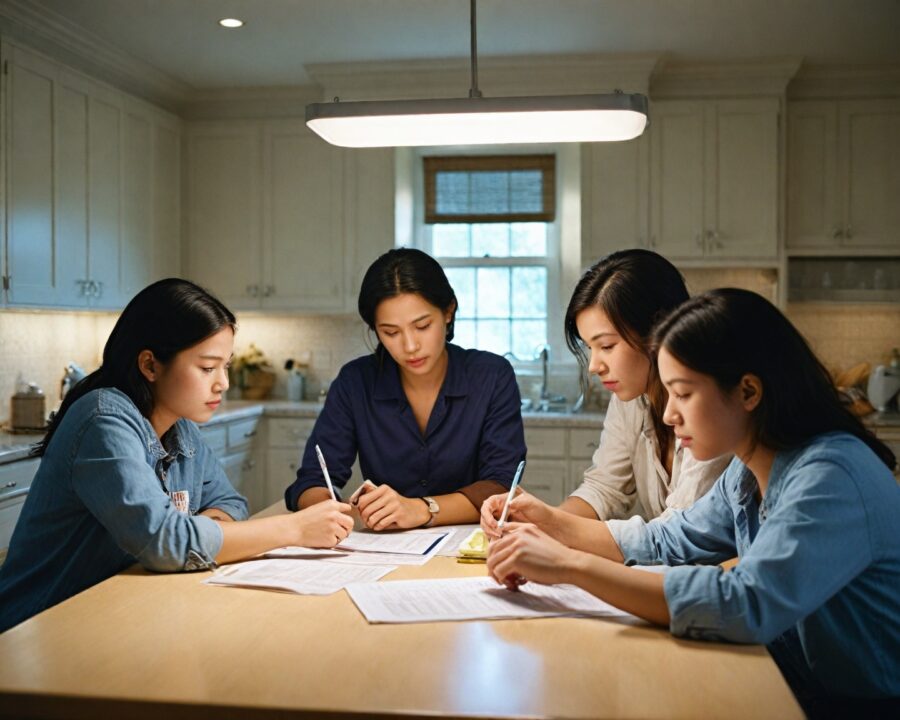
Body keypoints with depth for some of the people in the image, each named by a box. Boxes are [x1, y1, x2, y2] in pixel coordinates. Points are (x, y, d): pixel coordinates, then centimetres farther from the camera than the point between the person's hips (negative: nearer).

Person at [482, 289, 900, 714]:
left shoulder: (832, 476, -25)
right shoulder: (750, 471, 2)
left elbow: (748, 604, -36)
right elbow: (671, 540, 12)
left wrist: (573, 566, -33)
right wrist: (554, 523, -1)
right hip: (797, 687, 7)